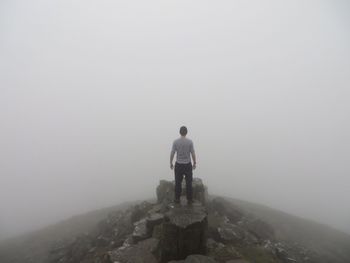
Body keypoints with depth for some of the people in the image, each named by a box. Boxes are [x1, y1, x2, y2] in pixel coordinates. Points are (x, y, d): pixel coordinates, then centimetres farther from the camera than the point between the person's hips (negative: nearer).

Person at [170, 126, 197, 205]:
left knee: (178, 182, 11)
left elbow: (172, 154, -5)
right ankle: (189, 200, 18)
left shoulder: (175, 142, -7)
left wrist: (171, 163, 8)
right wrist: (194, 163, 6)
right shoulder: (190, 141, -9)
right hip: (188, 165, 0)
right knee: (189, 183, 10)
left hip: (178, 165, 1)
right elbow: (193, 154, -7)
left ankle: (177, 199, 20)